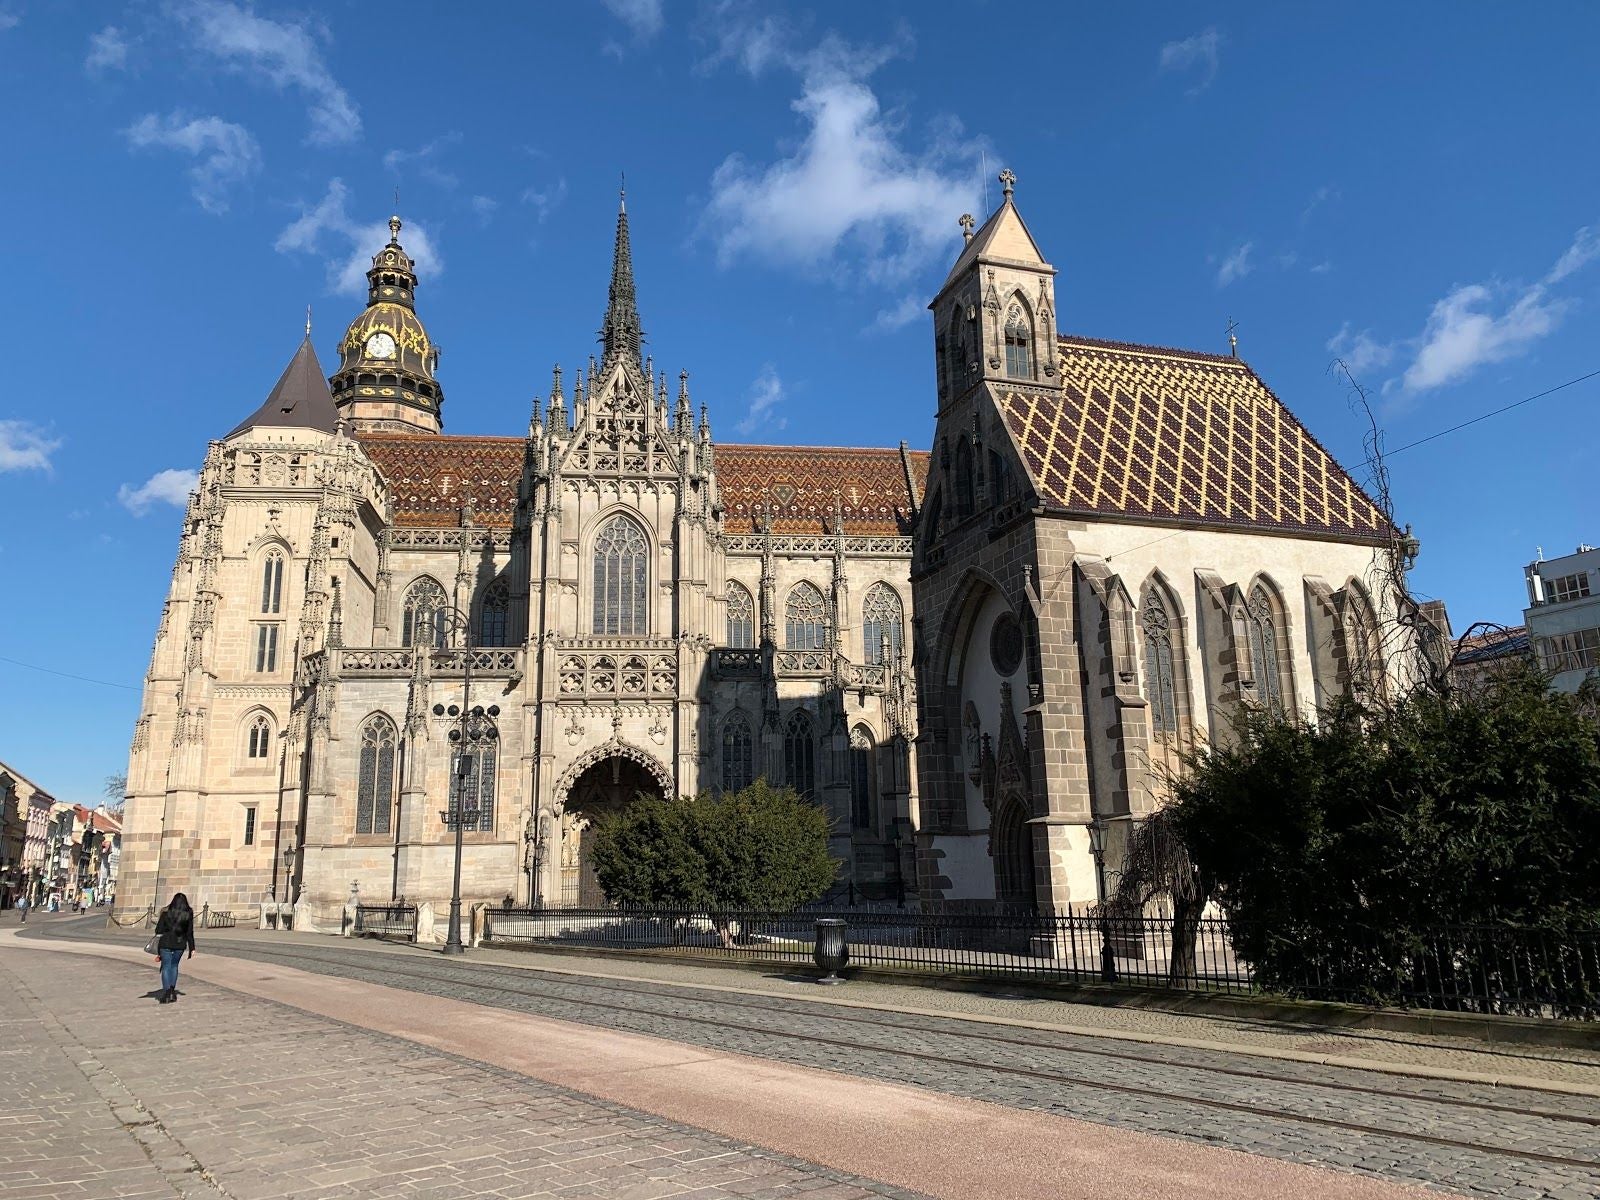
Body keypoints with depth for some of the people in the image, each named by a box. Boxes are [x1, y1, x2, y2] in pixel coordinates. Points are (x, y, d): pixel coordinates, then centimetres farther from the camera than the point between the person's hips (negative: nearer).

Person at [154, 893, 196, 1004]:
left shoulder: (166, 912, -4)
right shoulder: (188, 914, 1)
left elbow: (159, 929, -2)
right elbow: (190, 933, 2)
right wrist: (192, 949, 8)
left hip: (166, 943, -2)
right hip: (180, 944, 2)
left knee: (166, 967, 4)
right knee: (174, 965, 18)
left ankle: (167, 992, -5)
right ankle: (172, 991, 16)